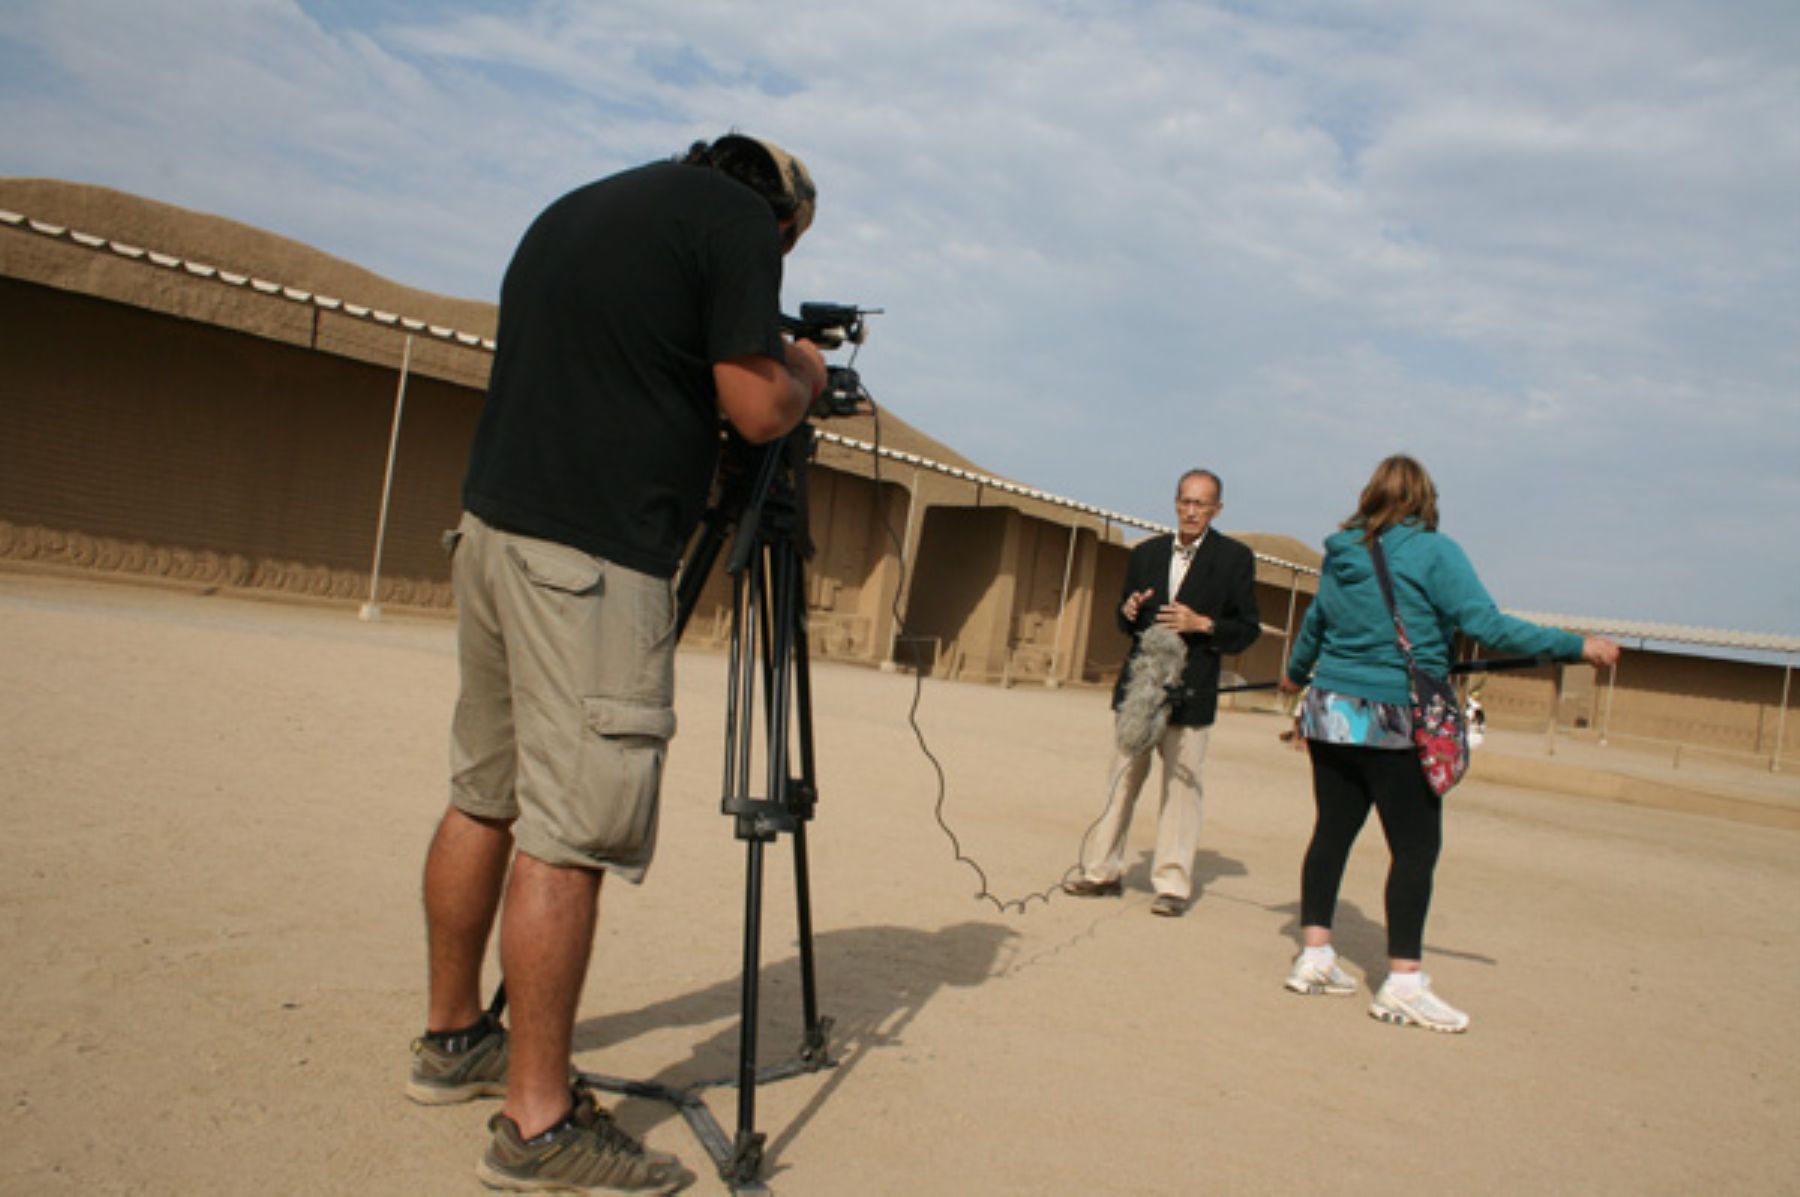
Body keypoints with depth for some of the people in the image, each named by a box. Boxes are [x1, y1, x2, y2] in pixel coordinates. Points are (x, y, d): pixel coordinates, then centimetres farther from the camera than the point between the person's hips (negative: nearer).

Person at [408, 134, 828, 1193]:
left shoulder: (570, 210, 23)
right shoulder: (736, 218, -3)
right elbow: (757, 409, -9)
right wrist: (807, 368, 12)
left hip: (494, 528, 9)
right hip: (594, 560, -9)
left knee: (487, 799, 16)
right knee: (570, 835, -6)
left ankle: (454, 1037, 30)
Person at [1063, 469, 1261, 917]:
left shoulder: (1235, 558, -1)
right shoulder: (1146, 554, 12)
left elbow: (1248, 629, -1)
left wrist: (1202, 624, -16)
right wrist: (1129, 612, -4)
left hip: (1190, 693, -4)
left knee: (1181, 787, 0)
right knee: (1122, 779, 9)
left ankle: (1173, 884, 8)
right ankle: (1103, 871, 18)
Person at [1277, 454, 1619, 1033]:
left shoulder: (1340, 552, 9)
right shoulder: (1433, 552, -8)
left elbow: (1313, 624, 21)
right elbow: (1486, 625, -15)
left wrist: (1296, 673, 39)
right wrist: (1577, 646, -9)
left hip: (1330, 715, 6)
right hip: (1396, 724, -6)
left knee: (1332, 832, 12)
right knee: (1416, 848, 0)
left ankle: (1314, 956, 17)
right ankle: (1403, 982, 1)